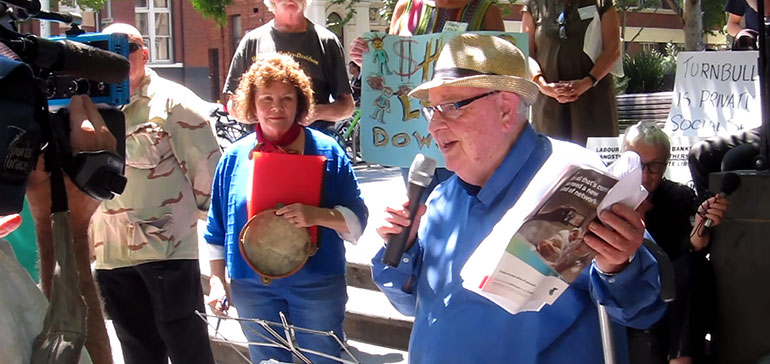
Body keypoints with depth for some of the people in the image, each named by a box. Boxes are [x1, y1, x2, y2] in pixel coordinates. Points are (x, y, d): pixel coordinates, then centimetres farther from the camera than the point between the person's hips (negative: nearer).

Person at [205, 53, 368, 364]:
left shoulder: (327, 152, -4)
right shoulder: (235, 157, 3)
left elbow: (357, 218, -6)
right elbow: (217, 227, 10)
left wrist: (317, 216, -24)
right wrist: (217, 280, 5)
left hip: (317, 286, -2)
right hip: (253, 289, 2)